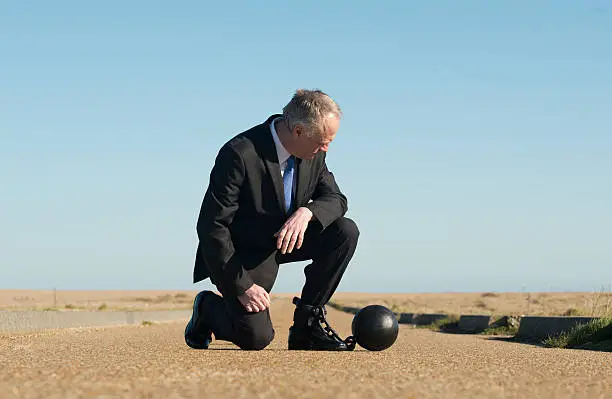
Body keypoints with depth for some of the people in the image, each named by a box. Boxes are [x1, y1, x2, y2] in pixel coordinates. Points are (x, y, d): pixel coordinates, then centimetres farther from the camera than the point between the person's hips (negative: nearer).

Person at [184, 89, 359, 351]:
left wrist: (306, 212, -26)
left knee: (345, 231, -16)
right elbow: (211, 226, -25)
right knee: (256, 338, -23)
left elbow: (336, 199, -1)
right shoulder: (240, 154, -29)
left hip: (286, 238, 7)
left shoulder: (314, 152, -8)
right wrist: (241, 285, -25)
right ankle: (209, 308, 12)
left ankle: (306, 323, -5)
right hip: (241, 251, -7)